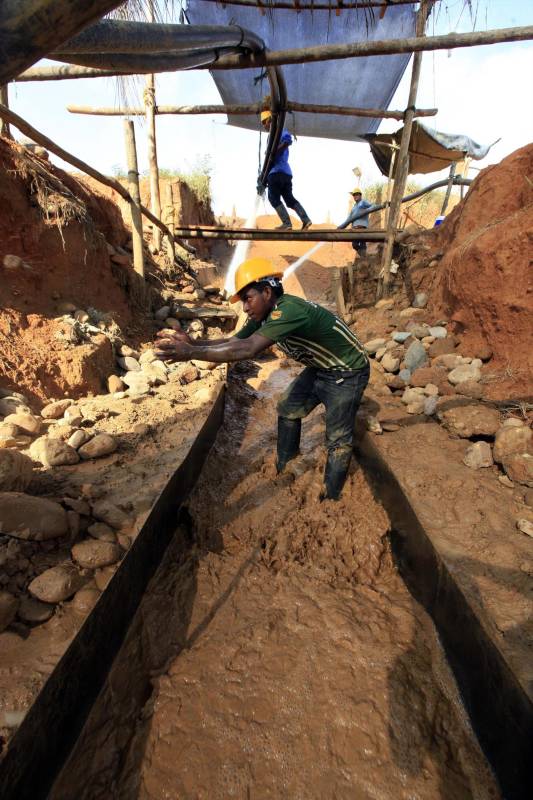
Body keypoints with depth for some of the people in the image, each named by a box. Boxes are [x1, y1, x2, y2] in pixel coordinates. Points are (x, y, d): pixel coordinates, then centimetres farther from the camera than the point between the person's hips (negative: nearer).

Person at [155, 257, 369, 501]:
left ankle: (331, 497, 19)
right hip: (319, 369, 9)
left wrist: (191, 352, -45)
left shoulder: (289, 310, -35)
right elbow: (232, 342, -10)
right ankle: (283, 469, 34)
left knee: (338, 439, 0)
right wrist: (192, 342, -25)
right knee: (288, 410, 15)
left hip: (346, 372, -9)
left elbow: (247, 349, -45)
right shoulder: (265, 316, -5)